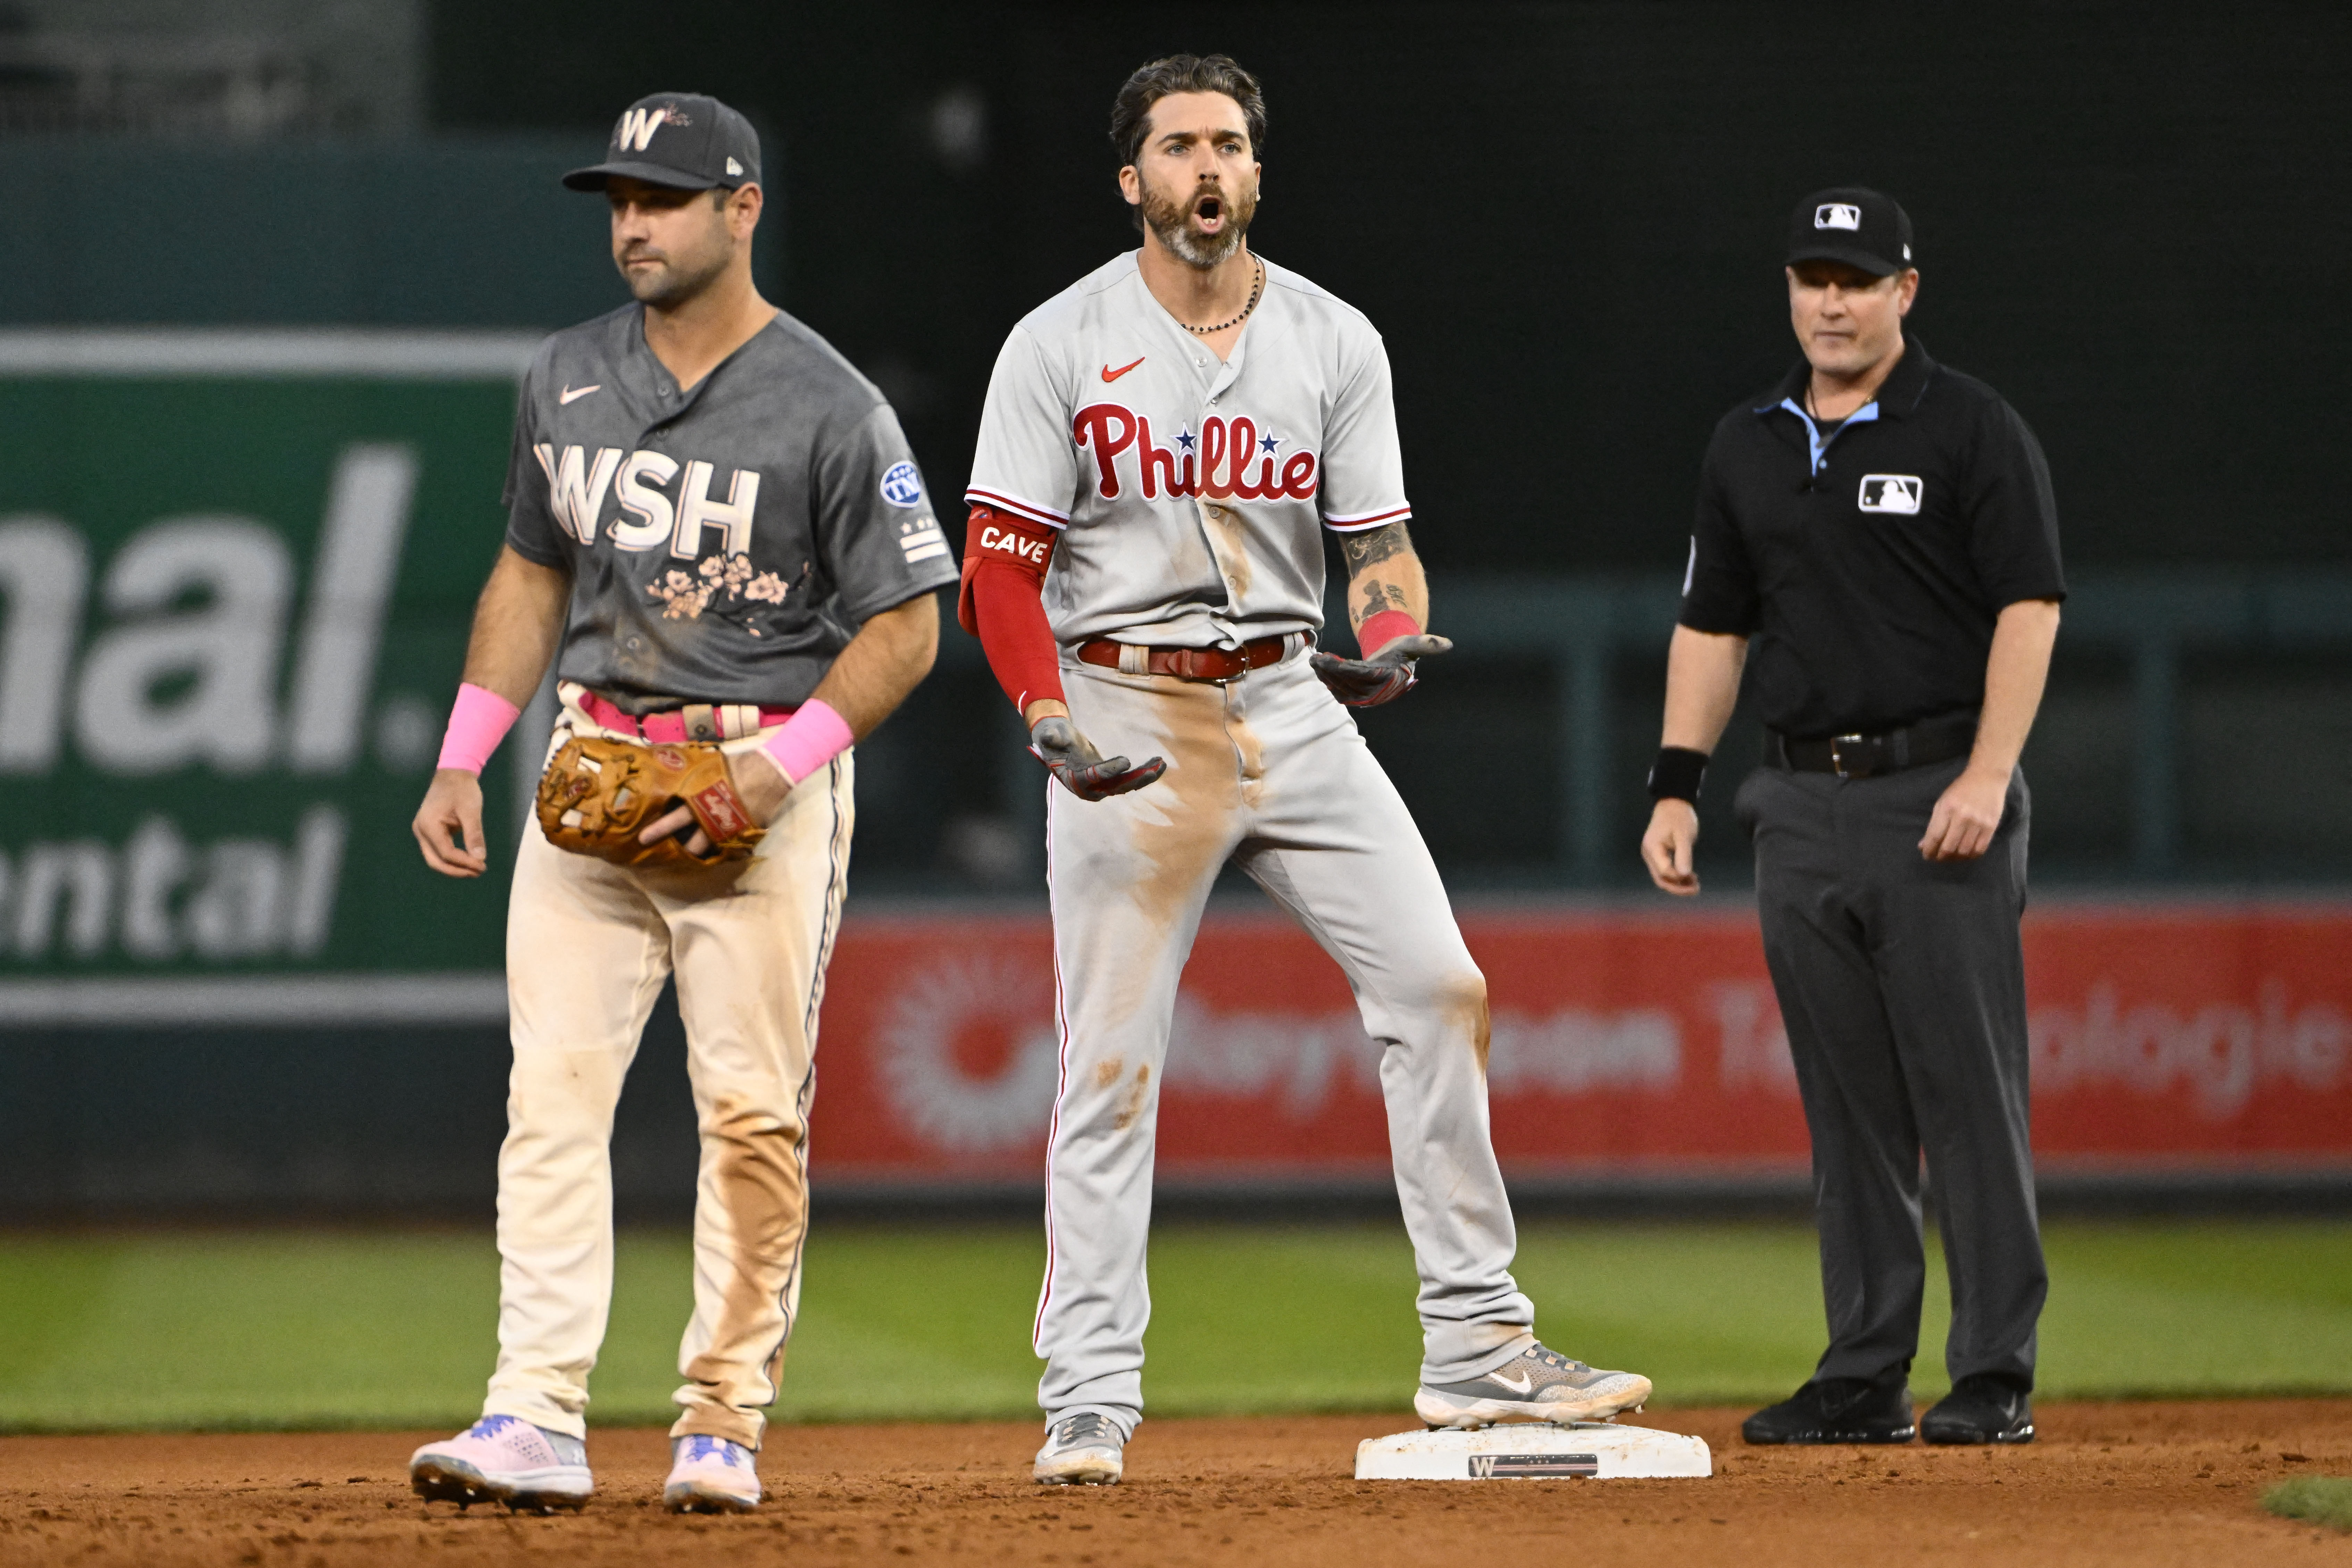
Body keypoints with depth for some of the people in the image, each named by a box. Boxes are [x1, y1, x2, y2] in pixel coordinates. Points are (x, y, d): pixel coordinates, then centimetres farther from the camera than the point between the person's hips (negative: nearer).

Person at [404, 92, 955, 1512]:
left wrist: (784, 763, -19)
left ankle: (725, 1425, 6)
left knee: (754, 1111, -2)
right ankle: (539, 1418, -11)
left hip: (769, 775, -4)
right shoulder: (569, 380, 9)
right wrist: (462, 763, 11)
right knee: (554, 1089, -7)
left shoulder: (829, 408, -8)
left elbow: (907, 626, -7)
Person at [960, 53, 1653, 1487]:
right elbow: (1000, 564, -4)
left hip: (1291, 708, 3)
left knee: (1439, 989, -6)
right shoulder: (1061, 345, -2)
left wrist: (1392, 641, -17)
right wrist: (1052, 719, -20)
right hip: (1126, 713, -3)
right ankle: (1090, 1397, 2)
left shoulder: (1336, 343, 7)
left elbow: (1382, 546, 6)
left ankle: (1477, 1351, -1)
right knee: (1110, 1058, -4)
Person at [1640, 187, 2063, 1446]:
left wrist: (1988, 776, -18)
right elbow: (1713, 627, 18)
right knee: (1848, 1107, 7)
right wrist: (1676, 786, 7)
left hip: (1941, 797, -5)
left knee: (1968, 1091, -7)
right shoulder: (1748, 448, 14)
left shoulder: (1974, 432, -2)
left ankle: (1995, 1376, -5)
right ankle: (1864, 1376, 10)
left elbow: (2030, 606, -8)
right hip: (1802, 808, 5)